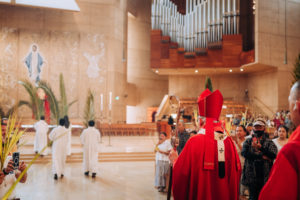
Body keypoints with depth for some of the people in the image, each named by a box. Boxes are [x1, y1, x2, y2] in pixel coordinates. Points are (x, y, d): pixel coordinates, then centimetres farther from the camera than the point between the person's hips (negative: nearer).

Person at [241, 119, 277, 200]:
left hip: (265, 176, 0)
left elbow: (273, 155, -10)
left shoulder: (269, 142, 7)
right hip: (252, 175, 0)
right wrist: (262, 156, -13)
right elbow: (244, 153, -9)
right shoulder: (248, 141, 9)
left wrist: (261, 148, -24)